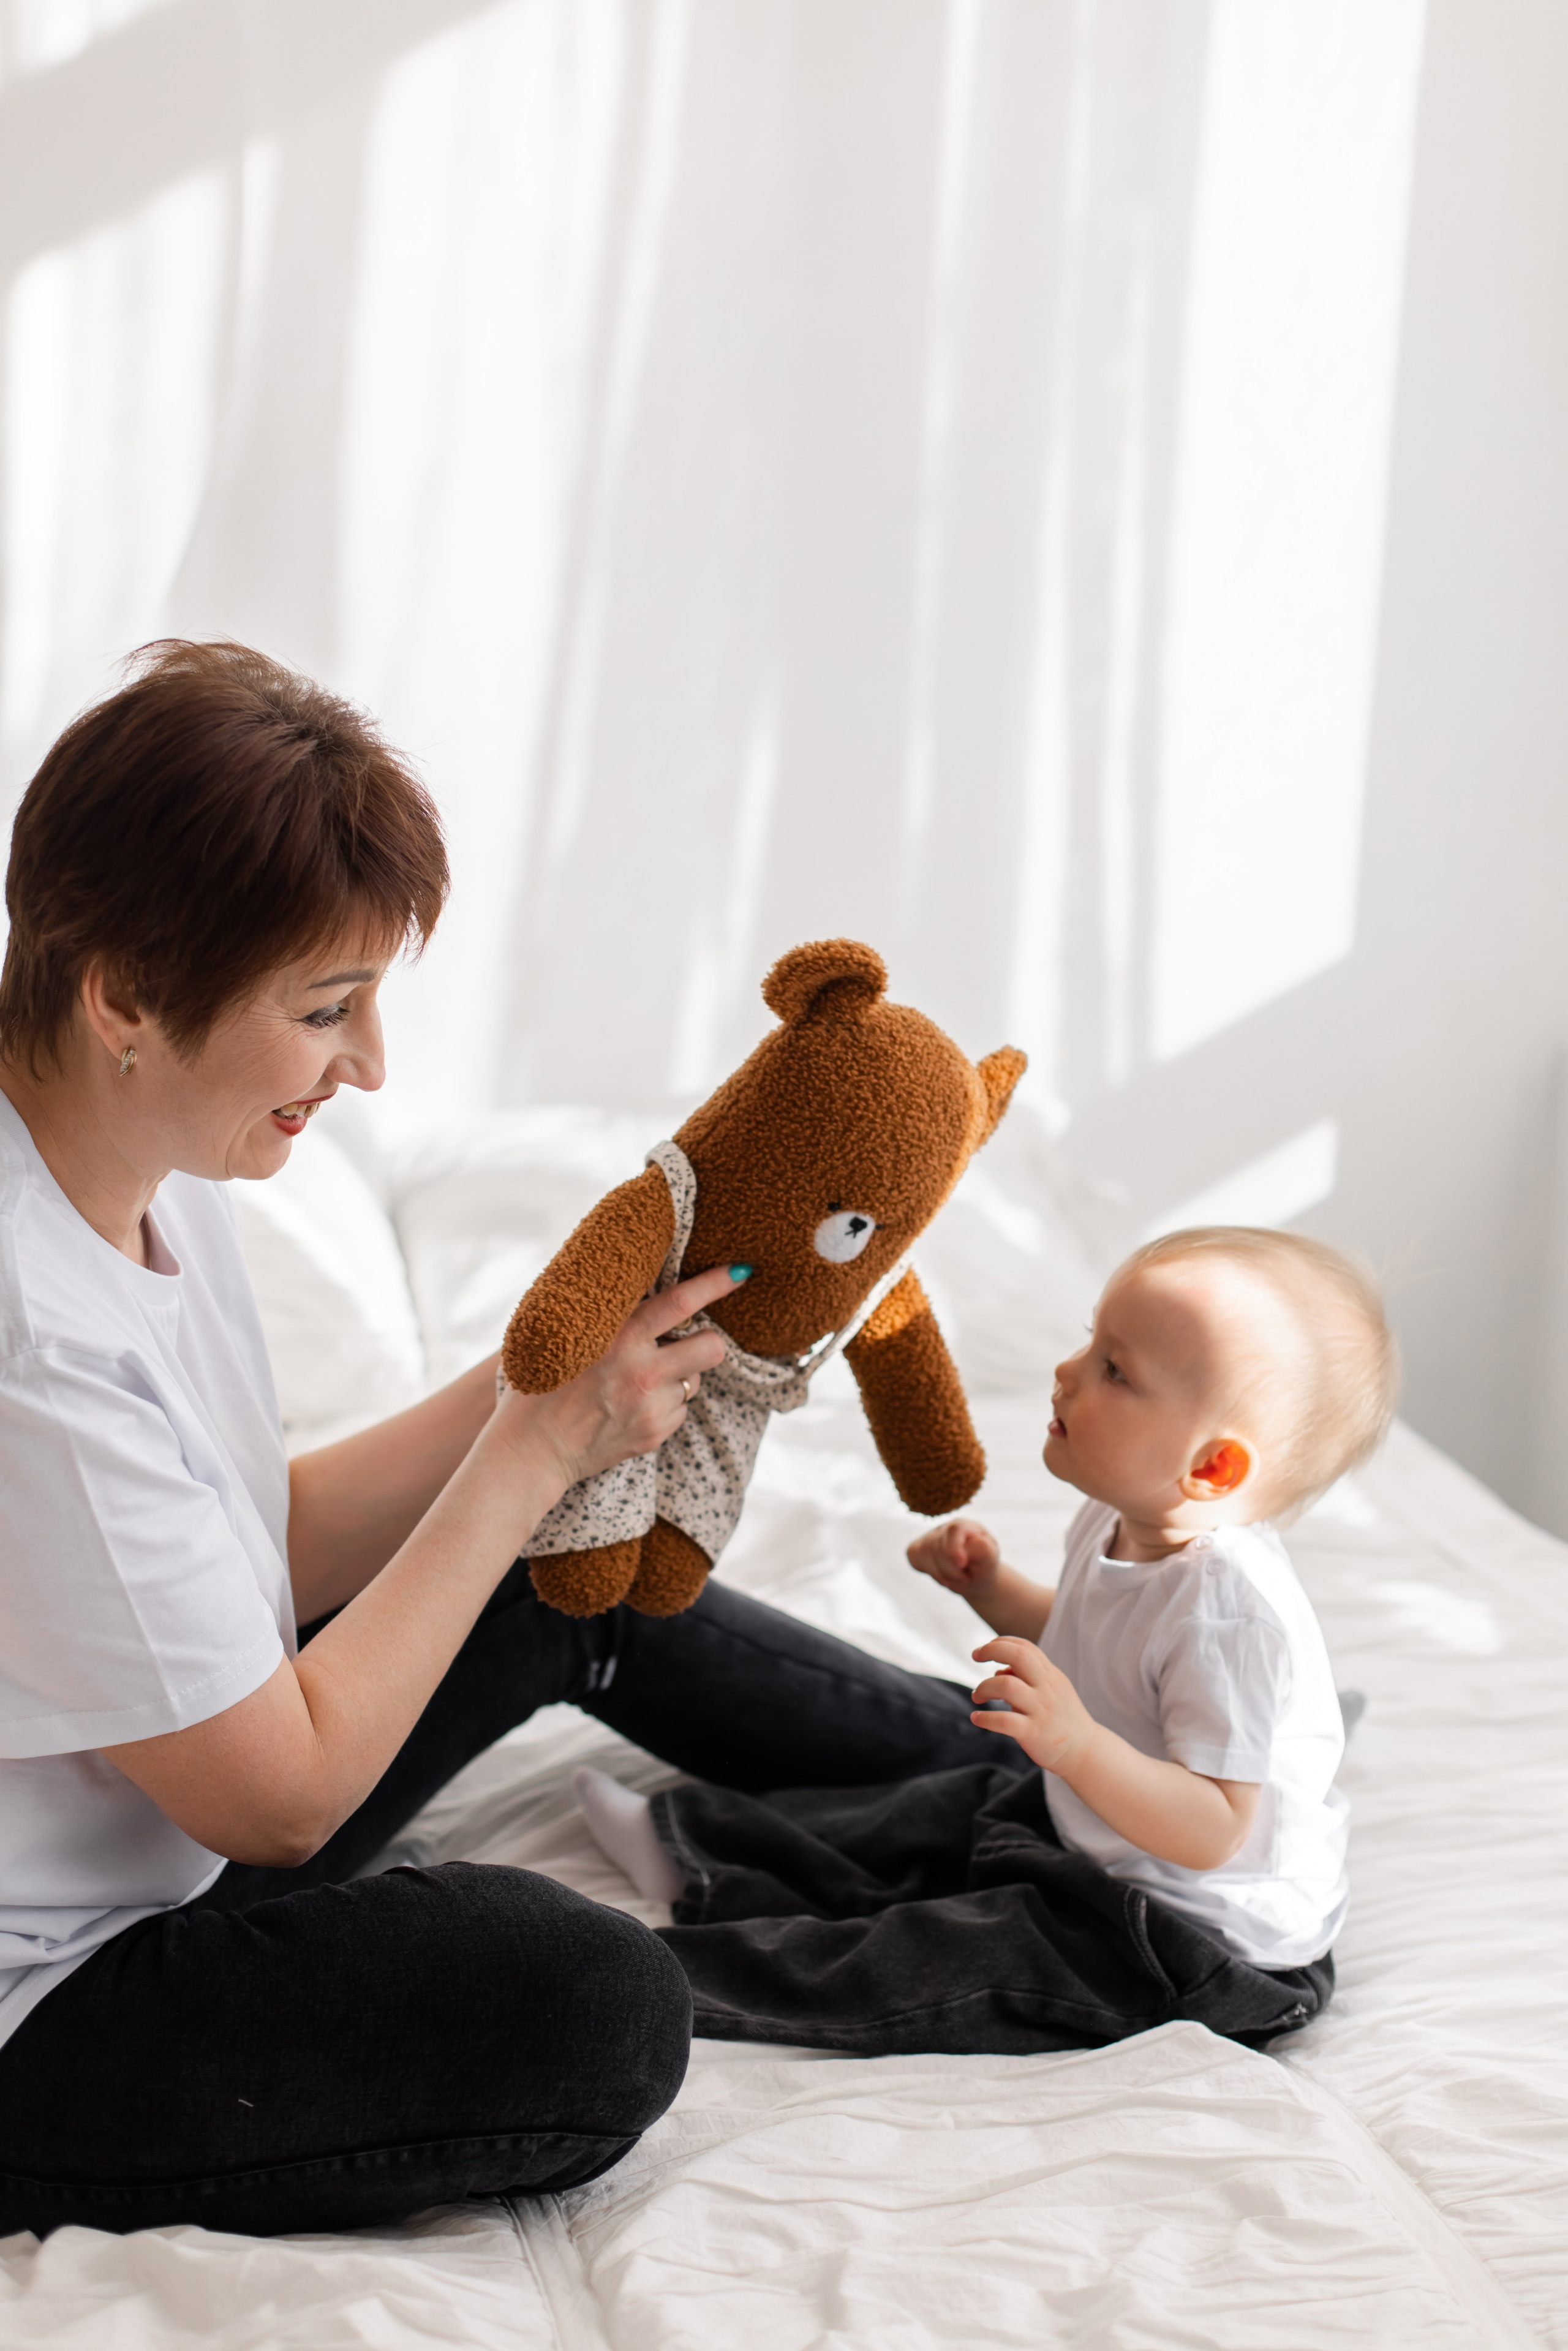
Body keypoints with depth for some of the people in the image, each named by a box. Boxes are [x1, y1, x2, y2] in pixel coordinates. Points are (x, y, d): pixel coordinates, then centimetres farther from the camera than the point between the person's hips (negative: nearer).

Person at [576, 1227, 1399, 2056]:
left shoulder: (1230, 1611, -35)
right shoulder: (1117, 1524, -5)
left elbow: (1212, 1833, -34)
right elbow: (1079, 1648, 17)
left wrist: (1078, 1744, -46)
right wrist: (993, 1589, 2)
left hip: (1204, 1942, -10)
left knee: (924, 1962, -13)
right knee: (924, 1817, 18)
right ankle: (688, 1848, 31)